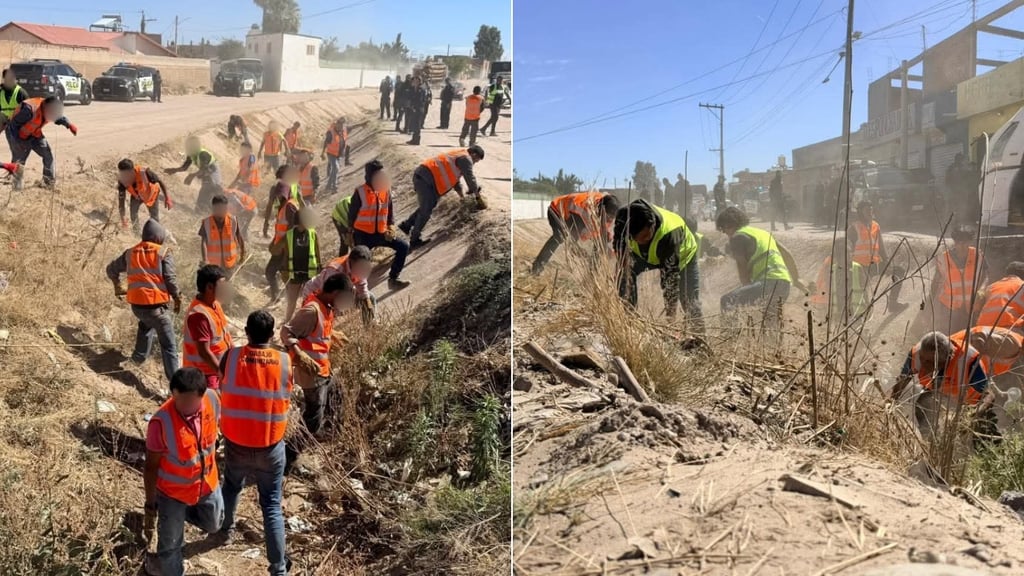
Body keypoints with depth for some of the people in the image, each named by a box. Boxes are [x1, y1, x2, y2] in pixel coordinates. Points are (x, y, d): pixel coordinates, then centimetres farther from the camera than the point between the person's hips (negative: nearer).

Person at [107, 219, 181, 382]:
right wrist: (177, 298, 6)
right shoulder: (163, 254, -5)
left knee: (146, 324, 40)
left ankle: (139, 356, 44)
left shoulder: (130, 253, 10)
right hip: (157, 305, -6)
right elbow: (171, 279, -10)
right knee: (169, 345, -1)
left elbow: (111, 269, 21)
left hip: (136, 305, 6)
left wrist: (118, 286, 38)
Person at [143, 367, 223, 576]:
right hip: (172, 491, -4)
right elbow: (151, 466, -20)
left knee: (213, 525, 28)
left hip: (207, 483, 4)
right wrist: (150, 507, -12)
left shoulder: (213, 401, -23)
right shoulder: (161, 421, -34)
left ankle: (182, 512, 54)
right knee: (170, 546, 16)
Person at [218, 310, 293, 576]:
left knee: (232, 487, 30)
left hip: (236, 444, 2)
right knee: (272, 506, 7)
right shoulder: (285, 362, -14)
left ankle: (227, 528, 54)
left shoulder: (232, 357, -14)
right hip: (270, 447, -2)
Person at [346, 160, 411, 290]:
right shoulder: (360, 192, -14)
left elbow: (390, 209, 11)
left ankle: (393, 279, -3)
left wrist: (391, 227, -6)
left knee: (403, 246, -7)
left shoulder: (386, 190, 0)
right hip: (363, 234, -4)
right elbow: (352, 214, -5)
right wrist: (349, 235, 0)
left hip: (381, 233, 5)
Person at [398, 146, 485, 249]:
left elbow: (454, 176, 33)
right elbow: (470, 178, -3)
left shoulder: (458, 155, 26)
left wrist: (462, 195, 30)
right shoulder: (466, 159, -4)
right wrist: (476, 193, 13)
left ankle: (406, 225, 25)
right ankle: (414, 240, 1)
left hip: (421, 175, 10)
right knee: (426, 210, -5)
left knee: (430, 204, 21)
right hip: (425, 177, -10)